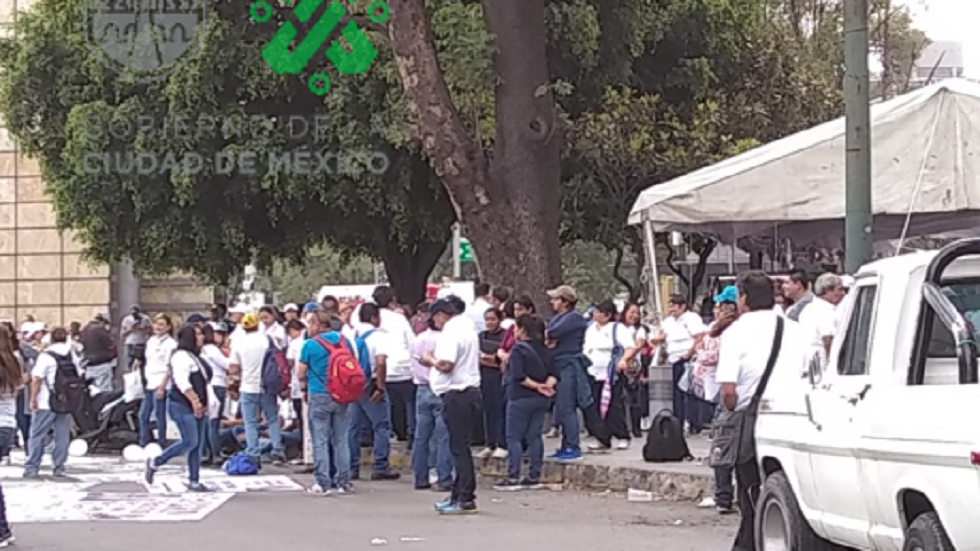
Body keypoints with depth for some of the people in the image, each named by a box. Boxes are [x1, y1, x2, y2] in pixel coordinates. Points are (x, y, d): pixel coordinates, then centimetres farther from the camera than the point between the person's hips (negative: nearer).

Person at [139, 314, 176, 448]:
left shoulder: (170, 343, -7)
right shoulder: (151, 341, 17)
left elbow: (169, 368, -11)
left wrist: (162, 387, -16)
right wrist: (145, 380, 15)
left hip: (161, 384, -8)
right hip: (149, 384, 8)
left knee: (159, 415, -6)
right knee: (143, 415, 9)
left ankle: (161, 446, 1)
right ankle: (143, 444, 16)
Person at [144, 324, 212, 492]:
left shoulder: (195, 357, 19)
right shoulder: (181, 356, -11)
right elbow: (182, 382, -22)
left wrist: (203, 403, 16)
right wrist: (194, 400, -24)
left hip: (197, 407, 10)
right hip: (183, 406, -10)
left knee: (197, 445, 6)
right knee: (190, 442, -14)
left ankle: (194, 481, 9)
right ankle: (155, 463, 0)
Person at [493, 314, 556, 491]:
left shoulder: (518, 349, -11)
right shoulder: (543, 349, 10)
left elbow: (518, 377, -20)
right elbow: (553, 374, 7)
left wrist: (536, 386, -12)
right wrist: (547, 385, -9)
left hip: (521, 398, -7)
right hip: (541, 400, 7)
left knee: (514, 437, -1)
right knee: (535, 436, 9)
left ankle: (513, 478, -5)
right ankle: (534, 477, 10)